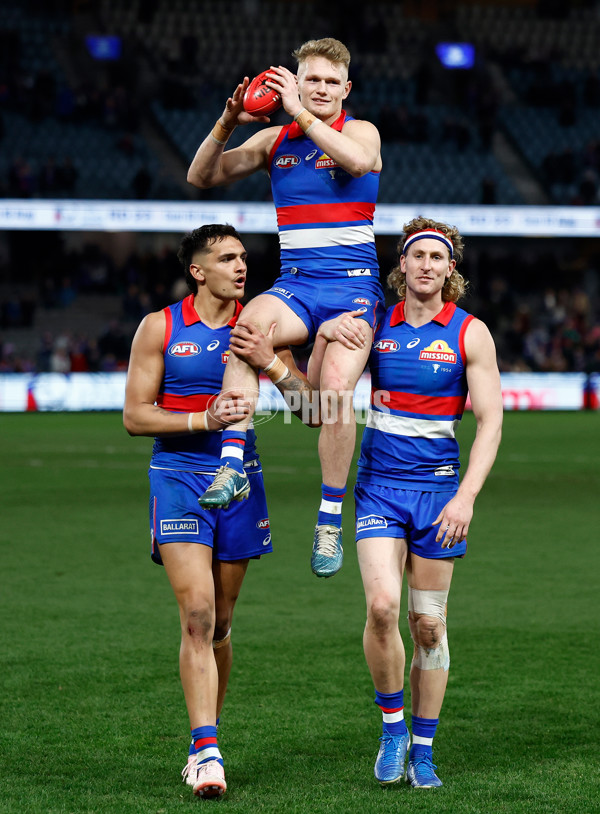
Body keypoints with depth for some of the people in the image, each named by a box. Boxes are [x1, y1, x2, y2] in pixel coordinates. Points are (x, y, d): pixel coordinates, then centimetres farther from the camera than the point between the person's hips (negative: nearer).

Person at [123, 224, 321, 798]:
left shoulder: (259, 328, 4)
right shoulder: (160, 328, 0)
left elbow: (315, 410, 1)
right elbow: (134, 416, -1)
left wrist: (272, 364, -16)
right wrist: (203, 419, -15)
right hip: (178, 476, -3)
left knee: (220, 624, 9)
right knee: (198, 615, -16)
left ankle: (203, 744, 25)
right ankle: (206, 751, -18)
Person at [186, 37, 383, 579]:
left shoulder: (359, 130, 3)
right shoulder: (274, 140, 13)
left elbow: (359, 159, -22)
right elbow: (201, 177, 12)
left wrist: (300, 112, -20)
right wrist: (227, 123, -4)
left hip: (354, 285, -3)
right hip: (294, 284, 3)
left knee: (337, 387, -25)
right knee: (250, 322, -33)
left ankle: (330, 522, -12)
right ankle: (233, 465, -34)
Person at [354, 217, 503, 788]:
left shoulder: (470, 333, -1)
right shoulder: (375, 325, 4)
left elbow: (490, 421, -3)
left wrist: (466, 496, -14)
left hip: (438, 488, 0)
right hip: (379, 484, 0)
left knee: (428, 624, 3)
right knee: (382, 605, -18)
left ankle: (422, 750, 16)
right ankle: (392, 725, 2)